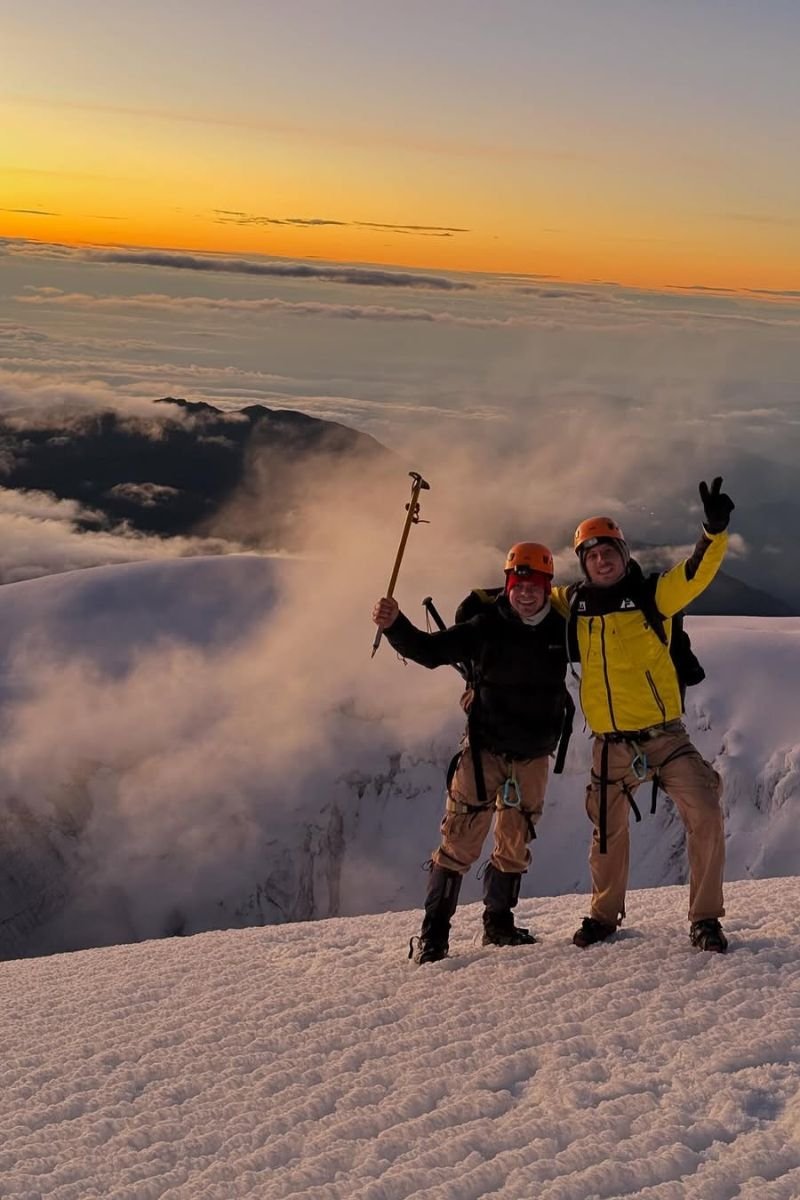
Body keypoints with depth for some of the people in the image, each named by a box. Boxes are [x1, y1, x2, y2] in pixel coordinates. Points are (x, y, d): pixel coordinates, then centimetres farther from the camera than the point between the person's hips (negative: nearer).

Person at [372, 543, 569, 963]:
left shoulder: (561, 631, 1)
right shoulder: (485, 628, -7)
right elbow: (429, 650, -8)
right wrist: (394, 625, -21)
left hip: (534, 755, 3)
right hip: (484, 749, -3)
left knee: (515, 844, 13)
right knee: (460, 839, -7)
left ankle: (498, 922, 29)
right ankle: (433, 932, -1)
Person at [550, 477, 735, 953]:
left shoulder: (652, 596, -3)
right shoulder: (573, 605, 3)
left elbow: (696, 574, -18)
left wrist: (715, 531, -33)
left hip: (664, 734, -3)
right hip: (610, 744, 3)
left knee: (706, 814, -17)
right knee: (608, 832, 16)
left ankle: (705, 919, -3)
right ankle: (605, 913, 37)